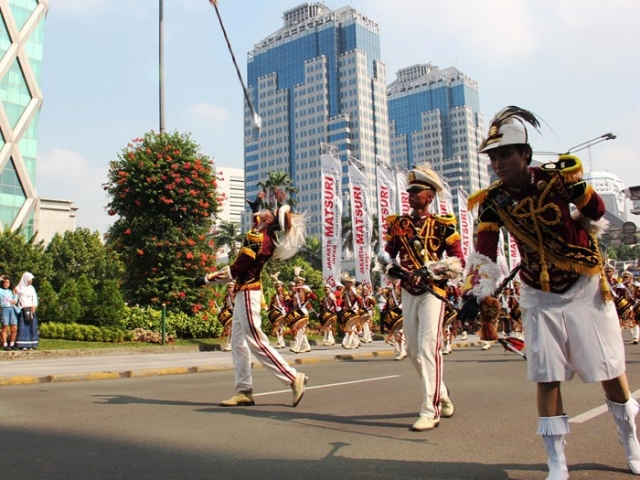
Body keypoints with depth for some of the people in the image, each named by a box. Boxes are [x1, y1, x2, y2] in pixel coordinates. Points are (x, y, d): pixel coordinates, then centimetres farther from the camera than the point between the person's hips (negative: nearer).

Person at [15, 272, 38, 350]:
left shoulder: (31, 288, 13)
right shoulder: (19, 287, 2)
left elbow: (35, 298, 9)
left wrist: (34, 306, -6)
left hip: (31, 309, 4)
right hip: (22, 310, -4)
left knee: (31, 326, 0)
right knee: (23, 327, -6)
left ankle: (31, 345, 1)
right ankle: (23, 345, -6)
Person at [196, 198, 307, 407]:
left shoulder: (257, 240, -17)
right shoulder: (266, 237, 6)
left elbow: (234, 270, -16)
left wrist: (207, 279, -8)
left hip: (247, 293, -10)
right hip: (244, 292, 10)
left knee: (256, 342, -8)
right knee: (238, 343, 9)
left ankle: (294, 378, -3)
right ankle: (244, 391, 12)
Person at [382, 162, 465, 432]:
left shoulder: (442, 225, -3)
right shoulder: (398, 224, 9)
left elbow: (459, 262, -5)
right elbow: (387, 255, 11)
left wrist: (433, 270, -20)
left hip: (432, 292, -5)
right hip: (408, 293, 5)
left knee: (428, 347, -13)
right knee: (414, 351, 11)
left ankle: (430, 411, -9)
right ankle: (441, 395, 33)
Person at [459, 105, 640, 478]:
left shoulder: (559, 178, -14)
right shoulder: (493, 202, -8)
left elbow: (596, 211, 4)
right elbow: (485, 254, -14)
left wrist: (571, 244, 0)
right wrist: (476, 291, -27)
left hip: (587, 288, -1)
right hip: (540, 297, 2)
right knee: (547, 377, -1)